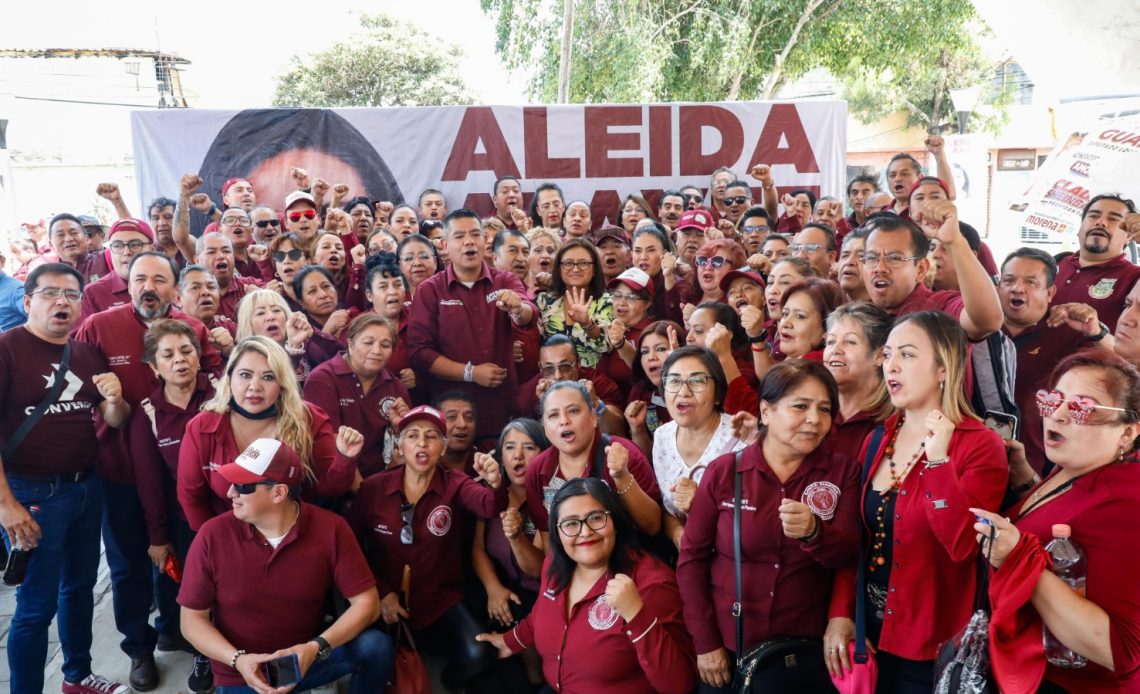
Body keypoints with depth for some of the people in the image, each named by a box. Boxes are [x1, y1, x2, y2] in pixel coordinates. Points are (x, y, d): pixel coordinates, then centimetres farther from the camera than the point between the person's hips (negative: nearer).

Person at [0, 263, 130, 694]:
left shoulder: (89, 354, 6)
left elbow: (115, 421, 10)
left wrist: (114, 400, -14)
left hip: (87, 487, 6)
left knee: (81, 585, 19)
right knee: (37, 604, 2)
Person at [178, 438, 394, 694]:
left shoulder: (330, 529, -14)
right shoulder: (212, 536, -12)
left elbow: (367, 602, -13)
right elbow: (192, 619, -5)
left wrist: (316, 647, -26)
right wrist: (237, 660, -19)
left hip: (307, 658, -1)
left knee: (375, 648, -23)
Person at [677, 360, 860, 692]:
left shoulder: (842, 471, -2)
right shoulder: (723, 471, -7)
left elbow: (848, 553, -10)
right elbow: (692, 557, -3)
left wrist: (813, 531, -31)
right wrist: (705, 641, -6)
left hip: (806, 646, 1)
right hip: (728, 646, 0)